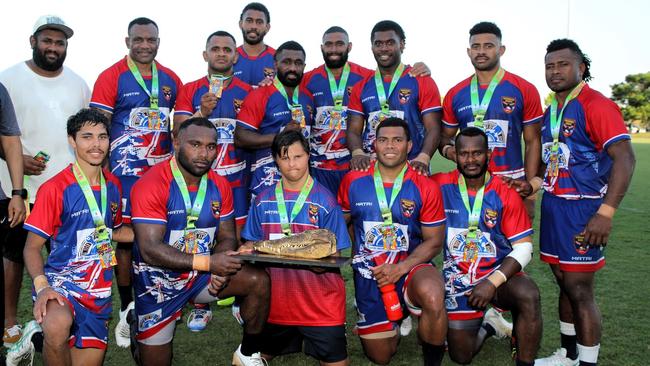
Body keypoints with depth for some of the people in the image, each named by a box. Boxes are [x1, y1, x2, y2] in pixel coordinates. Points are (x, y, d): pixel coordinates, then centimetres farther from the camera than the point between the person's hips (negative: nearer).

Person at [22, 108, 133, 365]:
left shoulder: (112, 185, 6)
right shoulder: (54, 189, -11)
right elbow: (32, 248, -8)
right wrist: (42, 286, -25)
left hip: (99, 289, 5)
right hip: (61, 280, -5)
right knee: (57, 326, -37)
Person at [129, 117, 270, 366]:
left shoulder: (219, 186, -3)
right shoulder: (152, 185, -21)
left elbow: (227, 237, 3)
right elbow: (149, 250, -27)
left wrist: (220, 269, -20)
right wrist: (208, 263, -32)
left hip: (203, 274, 4)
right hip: (159, 280, -4)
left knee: (259, 281, -16)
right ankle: (139, 342, 41)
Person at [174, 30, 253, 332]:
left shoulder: (248, 92, 7)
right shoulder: (190, 91, 6)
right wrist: (202, 113, -17)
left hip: (236, 178, 0)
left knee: (237, 239, 3)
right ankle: (200, 306, 13)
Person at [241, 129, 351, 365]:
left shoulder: (325, 200, -6)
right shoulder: (263, 200, 4)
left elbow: (332, 256, -5)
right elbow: (251, 245, 9)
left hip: (320, 301, -3)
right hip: (275, 297, 3)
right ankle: (292, 340, 42)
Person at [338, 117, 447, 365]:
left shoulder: (426, 188, -7)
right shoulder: (353, 181, -2)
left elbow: (434, 241, -5)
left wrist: (401, 268, -18)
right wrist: (345, 258, 1)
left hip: (411, 266, -2)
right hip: (369, 272, 2)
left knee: (433, 297, -38)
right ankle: (398, 321, 45)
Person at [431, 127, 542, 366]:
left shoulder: (505, 193, -8)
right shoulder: (440, 185, -7)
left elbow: (524, 248, -10)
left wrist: (492, 282, -20)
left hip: (499, 273, -1)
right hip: (458, 277, 1)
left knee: (529, 295, -33)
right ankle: (487, 324, 31)